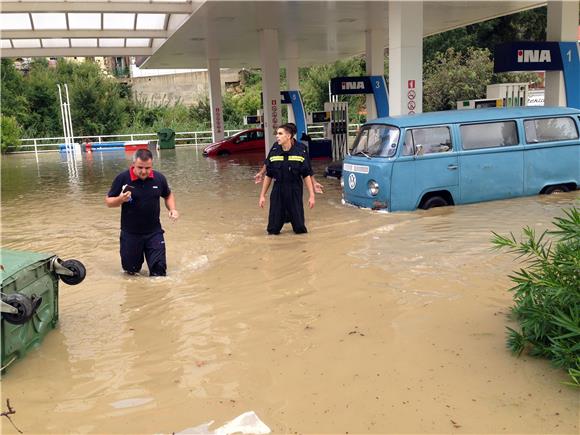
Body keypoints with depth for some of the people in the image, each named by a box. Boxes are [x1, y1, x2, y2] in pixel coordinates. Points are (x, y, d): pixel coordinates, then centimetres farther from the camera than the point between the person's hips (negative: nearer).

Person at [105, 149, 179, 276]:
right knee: (131, 271, 14)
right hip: (130, 234, -1)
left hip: (154, 233, 1)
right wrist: (120, 199, -25)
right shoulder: (122, 178, -12)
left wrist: (172, 209, -4)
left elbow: (168, 195, 14)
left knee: (159, 271, -1)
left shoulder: (159, 178, -4)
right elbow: (108, 201, -4)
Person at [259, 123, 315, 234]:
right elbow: (268, 176, 7)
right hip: (277, 192, 2)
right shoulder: (274, 152, 0)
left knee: (299, 227, 4)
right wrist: (262, 196, 7)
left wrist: (311, 196, -6)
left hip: (295, 192, -2)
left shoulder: (300, 152, -7)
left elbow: (307, 175, -3)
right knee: (273, 229, 2)